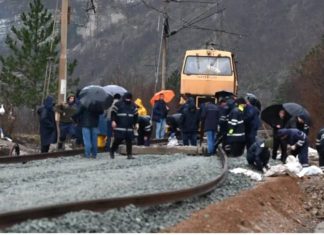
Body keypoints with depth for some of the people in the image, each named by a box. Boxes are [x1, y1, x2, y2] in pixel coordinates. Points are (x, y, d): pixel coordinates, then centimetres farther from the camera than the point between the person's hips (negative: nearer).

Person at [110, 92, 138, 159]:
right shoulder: (118, 104, 0)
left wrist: (134, 124, 21)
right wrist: (113, 121, -12)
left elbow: (136, 115, 24)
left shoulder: (133, 105, 15)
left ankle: (129, 154, 3)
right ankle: (112, 151, 15)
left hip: (129, 128, 4)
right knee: (118, 140, -6)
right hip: (120, 127, -4)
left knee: (129, 141, 0)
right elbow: (113, 113, -1)